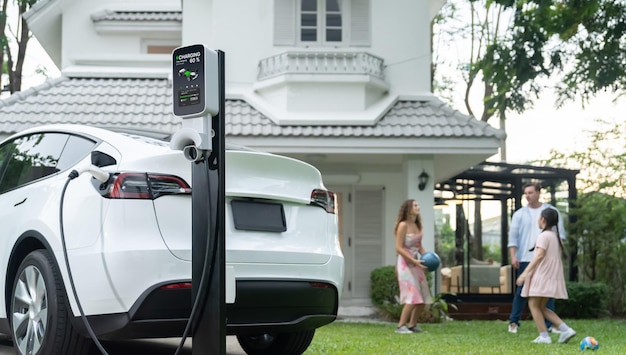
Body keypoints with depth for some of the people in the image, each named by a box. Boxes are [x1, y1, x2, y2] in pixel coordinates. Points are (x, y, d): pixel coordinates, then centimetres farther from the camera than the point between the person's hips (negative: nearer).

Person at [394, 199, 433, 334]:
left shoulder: (417, 225, 12)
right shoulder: (403, 225, -12)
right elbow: (399, 248, -16)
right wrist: (414, 261, -22)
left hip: (415, 263, 8)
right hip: (405, 263, -8)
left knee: (423, 298, 8)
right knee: (413, 297, -16)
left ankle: (412, 324, 20)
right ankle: (401, 326, -10)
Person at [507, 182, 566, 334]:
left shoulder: (551, 211, 8)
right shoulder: (519, 214, 7)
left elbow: (560, 232, 7)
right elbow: (513, 236, 3)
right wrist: (513, 256, -9)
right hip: (525, 259, 0)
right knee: (521, 291, 1)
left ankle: (550, 324, 7)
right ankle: (513, 322, 7)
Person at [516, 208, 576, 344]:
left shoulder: (543, 236, -10)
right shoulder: (557, 237, 16)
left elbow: (539, 255, -23)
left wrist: (525, 272, -27)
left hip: (542, 275, -9)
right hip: (554, 276, 9)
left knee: (533, 304, -1)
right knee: (541, 307, 13)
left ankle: (544, 336, -7)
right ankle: (565, 329, 2)